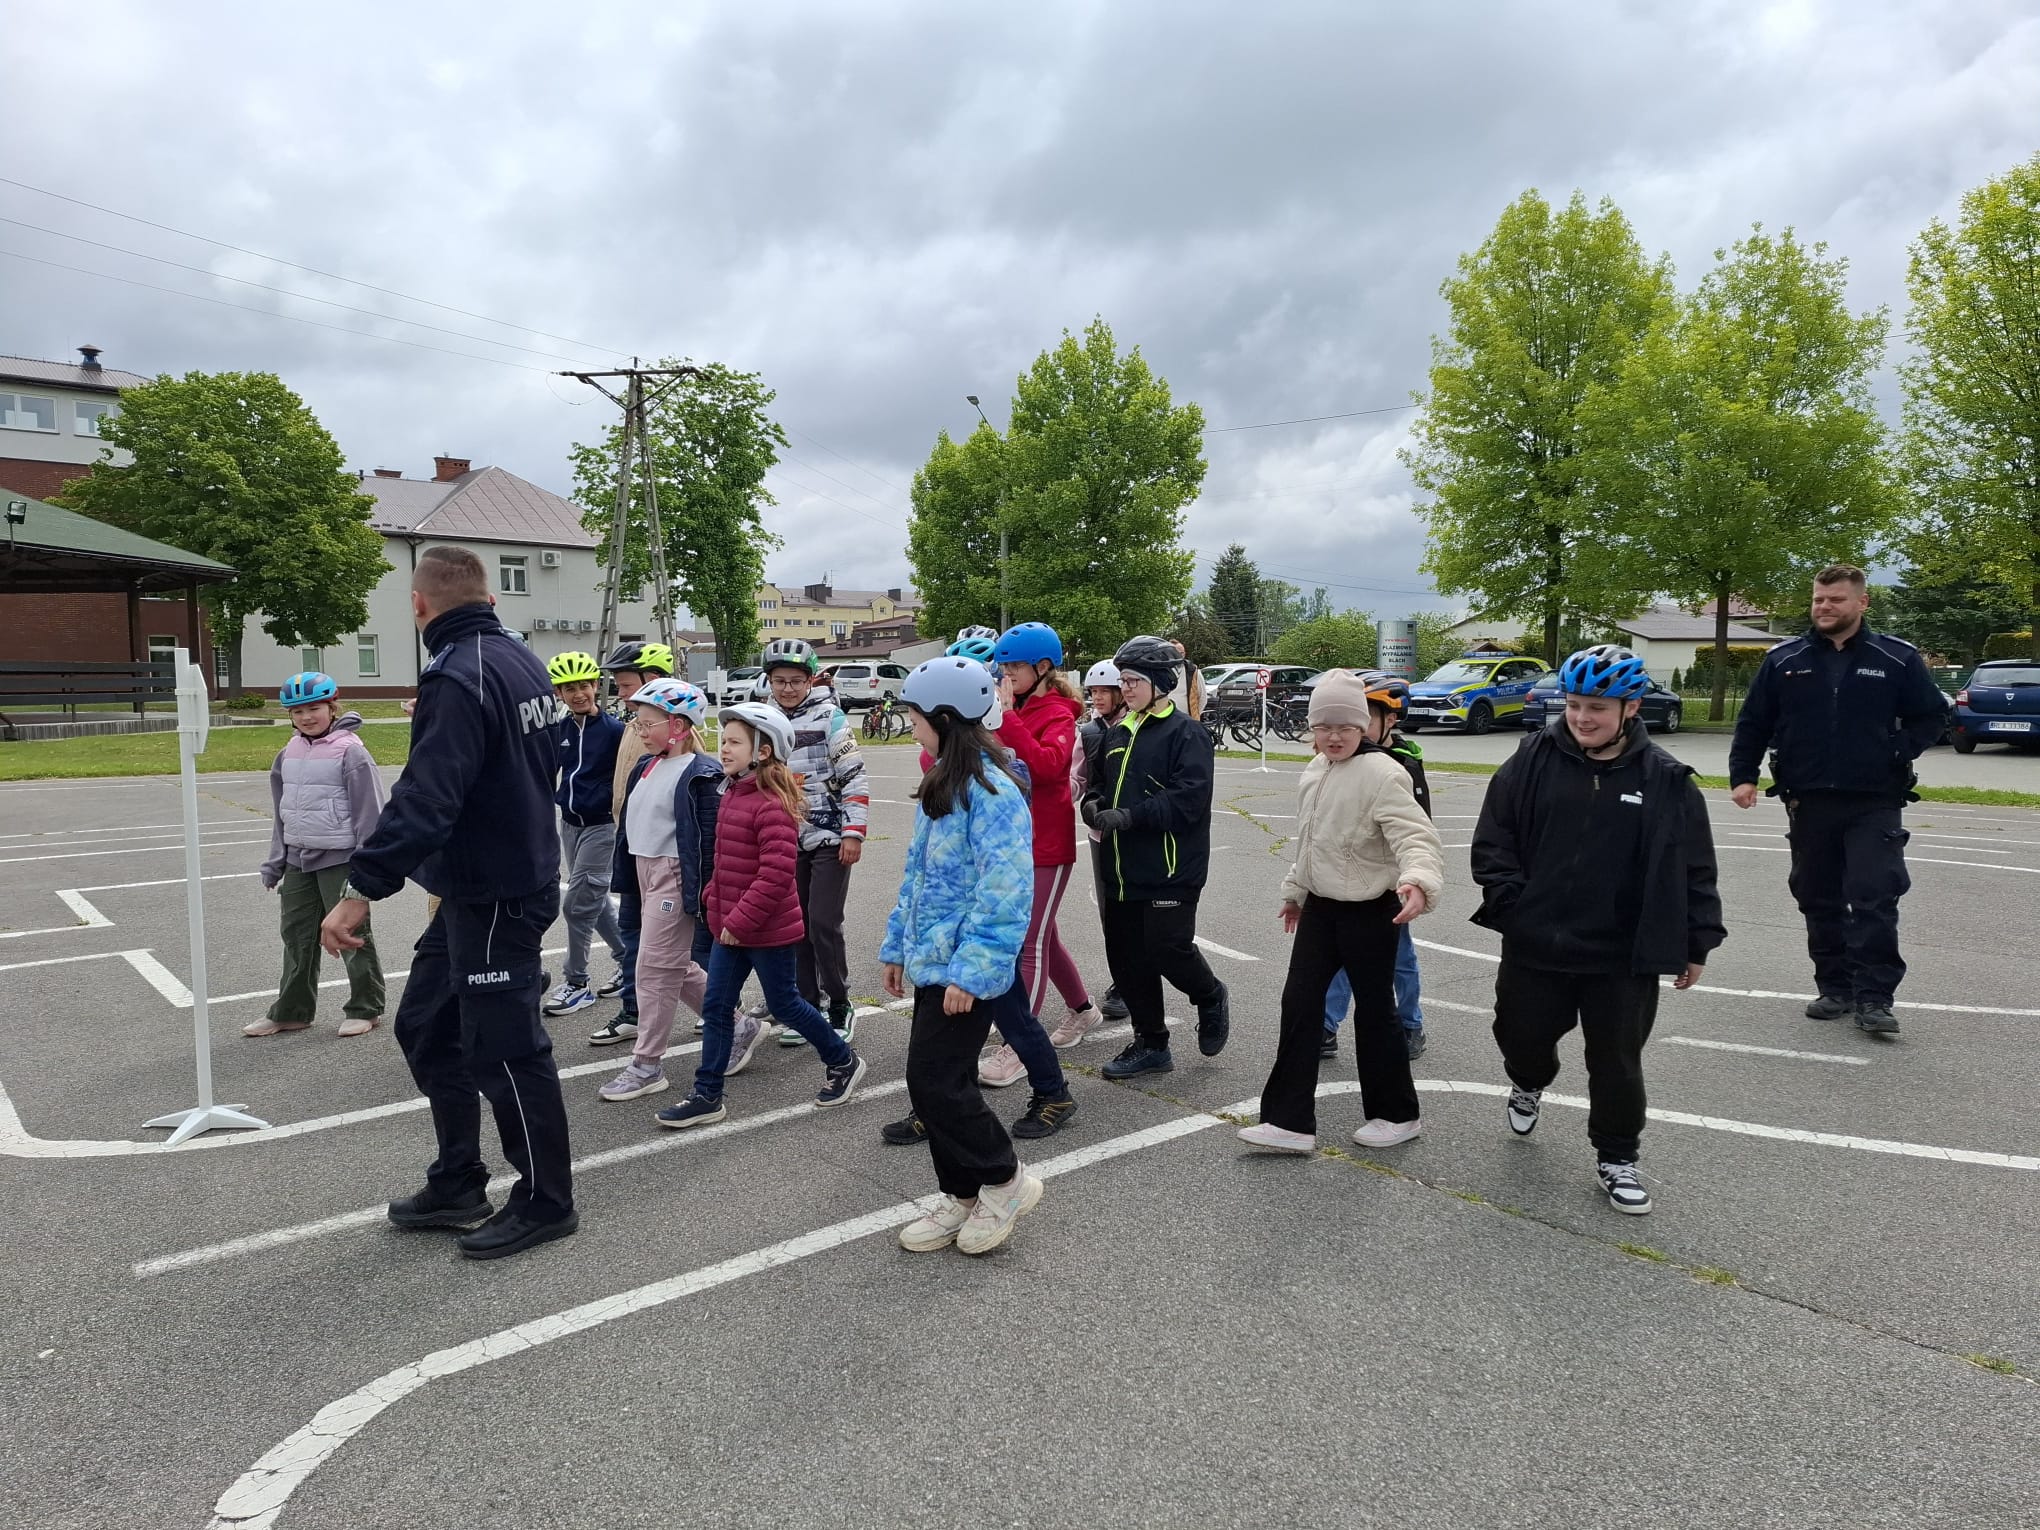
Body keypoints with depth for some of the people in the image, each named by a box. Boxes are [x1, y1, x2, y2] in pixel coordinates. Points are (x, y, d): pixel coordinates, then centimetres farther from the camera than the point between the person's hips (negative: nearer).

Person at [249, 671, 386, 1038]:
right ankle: (291, 1011, 25)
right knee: (296, 936, 14)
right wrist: (275, 863, 17)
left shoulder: (350, 751, -13)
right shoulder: (289, 754, 9)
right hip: (299, 860, 7)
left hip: (339, 859, -7)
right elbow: (282, 812, 18)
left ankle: (365, 1009, 15)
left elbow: (369, 811, -14)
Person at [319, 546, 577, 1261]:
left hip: (493, 898, -10)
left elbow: (425, 800, -29)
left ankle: (545, 1202, 17)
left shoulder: (457, 678, -21)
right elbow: (540, 765, 21)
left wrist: (362, 888, -29)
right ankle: (457, 1184, 28)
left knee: (504, 1049, 2)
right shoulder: (521, 660, 9)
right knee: (425, 1027, 18)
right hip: (524, 868, 10)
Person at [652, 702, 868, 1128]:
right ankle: (707, 1097, 17)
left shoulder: (773, 805, -22)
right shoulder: (732, 795, 8)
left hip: (769, 931, -8)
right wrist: (715, 902, 12)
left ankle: (843, 1062, 28)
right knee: (715, 1007, 8)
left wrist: (740, 920, -24)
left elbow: (776, 874, -27)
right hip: (730, 928, 8)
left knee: (784, 1004, 7)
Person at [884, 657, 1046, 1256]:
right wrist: (899, 945, 20)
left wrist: (971, 971, -24)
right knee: (940, 1081, 13)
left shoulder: (991, 793, -19)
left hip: (965, 968, -10)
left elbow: (1004, 893, -24)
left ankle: (1005, 1180, 15)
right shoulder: (941, 787, 12)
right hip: (933, 959, 10)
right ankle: (962, 1197, 28)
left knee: (935, 1080, -6)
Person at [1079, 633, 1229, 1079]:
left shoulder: (1186, 732, -10)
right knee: (1126, 958, 9)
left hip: (1170, 870, -8)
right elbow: (1101, 779, 23)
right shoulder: (1119, 733, 14)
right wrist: (1093, 801, 0)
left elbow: (1189, 799, -19)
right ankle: (1150, 1044, 23)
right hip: (1122, 870, 8)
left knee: (1167, 949, -9)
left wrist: (1130, 816, -22)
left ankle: (1211, 999, 25)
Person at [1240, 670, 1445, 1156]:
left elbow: (1416, 836, -30)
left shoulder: (1382, 774, -19)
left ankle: (1396, 1114, 27)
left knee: (1373, 1009, 6)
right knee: (1299, 1004, 5)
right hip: (1321, 906, 8)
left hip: (1370, 912, -8)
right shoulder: (1317, 771, 7)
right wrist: (1295, 890, 26)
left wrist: (1418, 881, -49)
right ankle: (1289, 1121, 10)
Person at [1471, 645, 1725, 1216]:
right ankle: (1529, 1084, 50)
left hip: (1622, 958, -1)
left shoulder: (1666, 781, -6)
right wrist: (1509, 901, -8)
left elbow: (1694, 870, 0)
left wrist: (1696, 945, 2)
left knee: (1617, 1062, 8)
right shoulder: (1533, 760, -4)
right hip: (1535, 944, 2)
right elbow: (1492, 838, 1)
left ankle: (1617, 1158, 28)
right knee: (1522, 1033, 16)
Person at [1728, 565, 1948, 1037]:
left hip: (1875, 805, -2)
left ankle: (1874, 999, -3)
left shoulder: (1897, 658, 1)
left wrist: (1899, 753, -5)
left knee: (1875, 900, -8)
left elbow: (1932, 716, 8)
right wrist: (1742, 776, -1)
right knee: (1819, 901, 10)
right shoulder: (1784, 660, 5)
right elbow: (1752, 723, 8)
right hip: (1808, 803, 3)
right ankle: (1834, 989, 21)